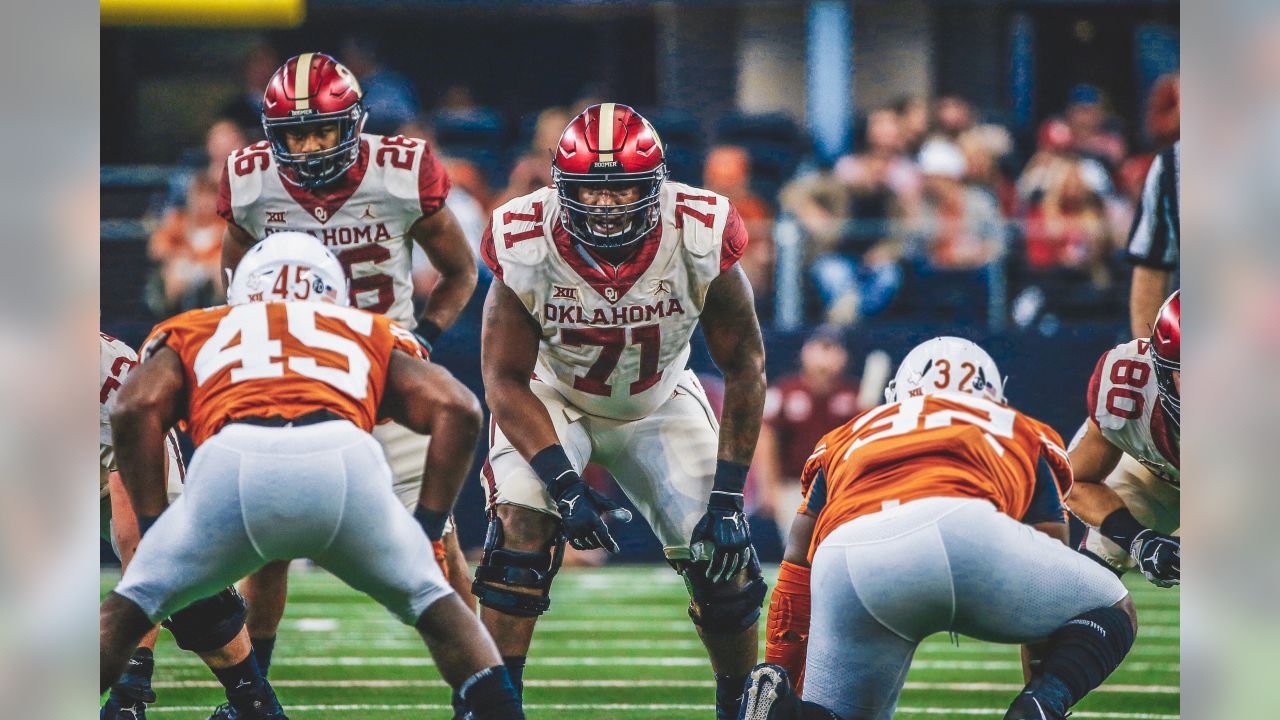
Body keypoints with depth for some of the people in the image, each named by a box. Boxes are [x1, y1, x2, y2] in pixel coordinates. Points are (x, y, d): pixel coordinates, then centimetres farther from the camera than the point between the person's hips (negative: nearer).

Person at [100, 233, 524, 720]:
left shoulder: (193, 333, 36)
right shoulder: (373, 336, 38)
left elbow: (135, 410, 17)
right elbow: (457, 410, 22)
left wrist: (152, 527, 21)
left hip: (231, 462, 0)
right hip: (345, 458, 1)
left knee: (130, 607, 21)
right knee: (434, 606, 25)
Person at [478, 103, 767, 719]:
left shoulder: (699, 241, -28)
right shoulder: (528, 247, -29)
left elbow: (744, 368, -17)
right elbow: (504, 378, -20)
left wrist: (727, 499, -21)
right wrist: (564, 483, -32)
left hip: (659, 405, 1)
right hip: (550, 400, -1)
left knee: (722, 555, -8)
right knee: (522, 523, -25)